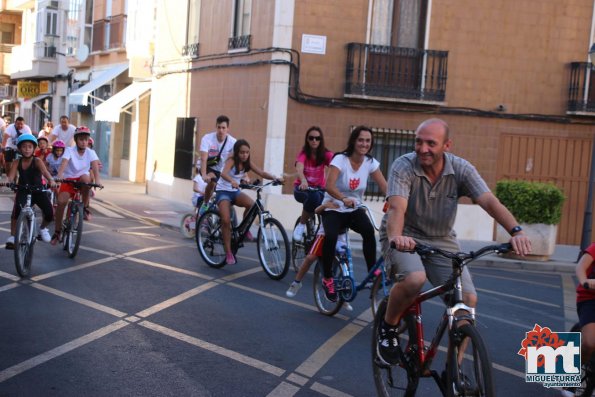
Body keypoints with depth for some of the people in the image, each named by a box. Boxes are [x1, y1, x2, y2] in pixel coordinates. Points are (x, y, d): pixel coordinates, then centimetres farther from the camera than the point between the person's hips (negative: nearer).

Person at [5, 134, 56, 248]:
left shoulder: (37, 161, -12)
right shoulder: (17, 162, -6)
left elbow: (45, 171, -31)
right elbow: (11, 176, -19)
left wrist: (51, 181, -52)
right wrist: (8, 182, -44)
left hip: (38, 191, 0)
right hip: (23, 192, 0)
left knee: (49, 214, -15)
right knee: (17, 210, -28)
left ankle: (43, 228, 21)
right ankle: (12, 237, -17)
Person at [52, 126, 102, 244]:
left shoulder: (90, 152, -6)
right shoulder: (69, 150, -10)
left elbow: (95, 166, -22)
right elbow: (63, 164, -26)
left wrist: (97, 179, -41)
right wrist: (59, 177, -45)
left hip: (82, 180, 0)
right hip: (68, 180, 0)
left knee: (85, 177, -35)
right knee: (61, 201, -20)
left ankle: (85, 207, -17)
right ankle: (57, 231, -2)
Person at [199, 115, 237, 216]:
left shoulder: (232, 142, -19)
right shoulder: (207, 138, -25)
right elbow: (204, 159, -34)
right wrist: (204, 175, -50)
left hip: (222, 170, 3)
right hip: (208, 167, -3)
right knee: (212, 180, -32)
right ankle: (205, 204, -10)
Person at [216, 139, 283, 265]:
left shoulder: (248, 163, -2)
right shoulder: (231, 161, -19)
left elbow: (262, 173, -10)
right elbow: (224, 173, -38)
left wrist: (275, 178, -29)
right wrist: (232, 181, -60)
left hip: (235, 191, 4)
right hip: (223, 191, -4)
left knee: (252, 204, -28)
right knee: (226, 220, -20)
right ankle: (228, 253, -9)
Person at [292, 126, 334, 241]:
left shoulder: (326, 154, -9)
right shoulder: (303, 153, -13)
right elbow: (299, 169, -33)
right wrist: (303, 181, -55)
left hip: (319, 188, 2)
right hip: (302, 188, -2)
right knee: (313, 197, -37)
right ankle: (301, 225, -15)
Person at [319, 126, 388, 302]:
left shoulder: (371, 163, -5)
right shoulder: (340, 159, -17)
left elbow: (385, 186, -13)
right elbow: (329, 186, -32)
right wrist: (344, 199, -51)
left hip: (354, 209, 3)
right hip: (333, 209, -3)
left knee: (369, 230, -30)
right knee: (331, 237, -32)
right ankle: (327, 278, -13)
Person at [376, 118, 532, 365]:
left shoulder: (461, 169, -11)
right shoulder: (404, 166, -18)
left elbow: (489, 201, -24)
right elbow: (397, 207, -33)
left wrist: (516, 231, -41)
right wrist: (396, 237, -54)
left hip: (442, 240, 3)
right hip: (406, 237, -3)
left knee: (468, 299, -13)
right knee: (415, 279, -34)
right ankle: (388, 328, -4)